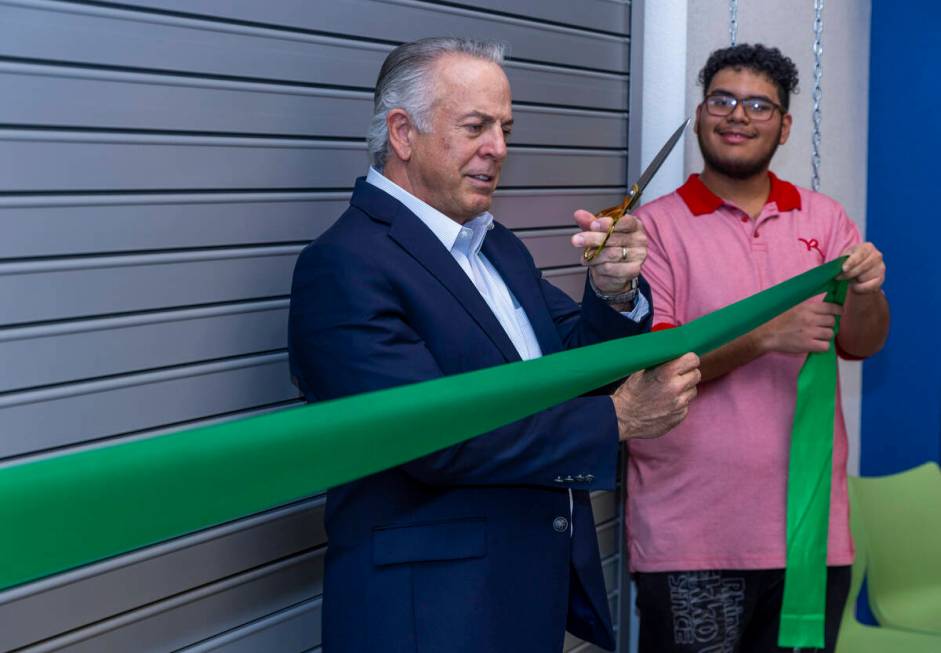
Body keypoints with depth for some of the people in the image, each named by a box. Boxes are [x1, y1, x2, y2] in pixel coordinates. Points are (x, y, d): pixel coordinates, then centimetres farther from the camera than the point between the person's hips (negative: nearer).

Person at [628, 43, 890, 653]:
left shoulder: (824, 217, 7)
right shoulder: (654, 227, -4)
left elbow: (862, 344, 2)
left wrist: (866, 290, -19)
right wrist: (766, 335, -22)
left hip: (811, 528, 4)